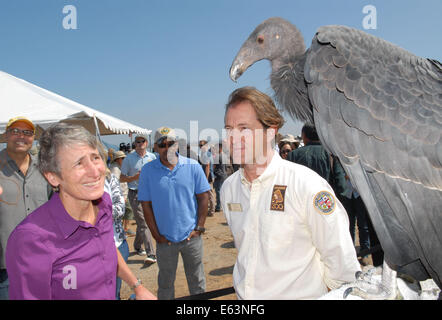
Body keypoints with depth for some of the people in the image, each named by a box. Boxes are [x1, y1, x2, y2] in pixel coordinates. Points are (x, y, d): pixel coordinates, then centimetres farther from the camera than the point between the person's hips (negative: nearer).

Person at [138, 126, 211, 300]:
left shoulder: (193, 166, -5)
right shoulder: (148, 170, -5)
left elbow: (203, 197, 0)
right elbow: (146, 205, -2)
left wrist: (199, 228, -4)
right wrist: (156, 234, -5)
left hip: (191, 236, 1)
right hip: (165, 239, 0)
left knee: (197, 281, 18)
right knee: (165, 282, 18)